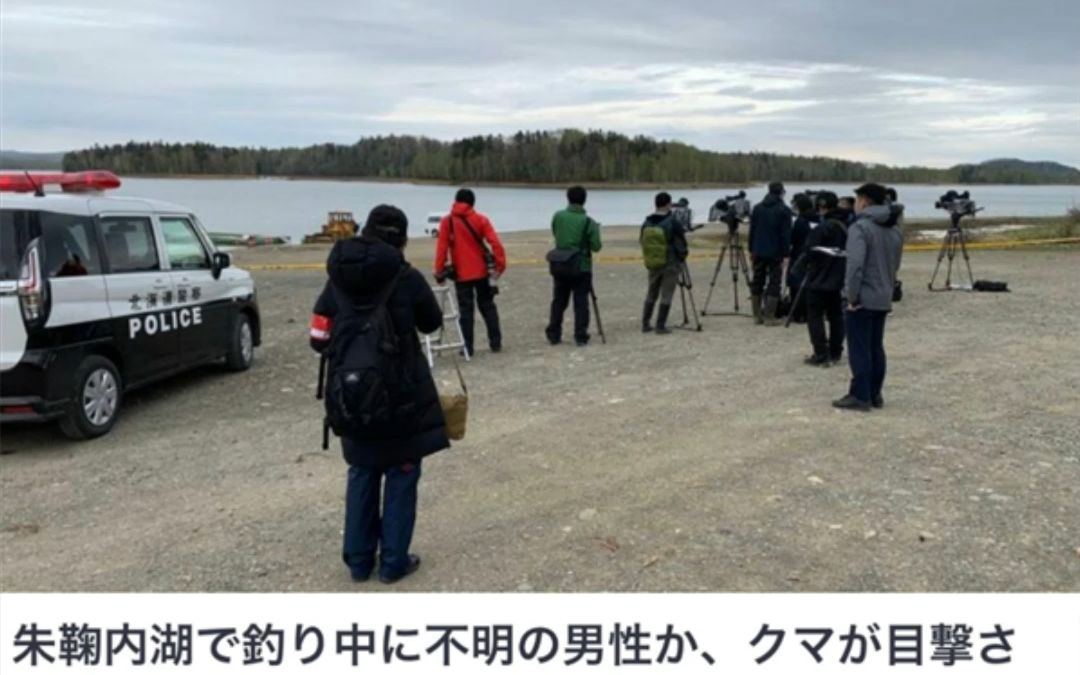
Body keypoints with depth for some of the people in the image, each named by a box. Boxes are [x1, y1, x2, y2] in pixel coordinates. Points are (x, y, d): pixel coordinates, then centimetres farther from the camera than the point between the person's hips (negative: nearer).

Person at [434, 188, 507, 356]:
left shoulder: (446, 221, -3)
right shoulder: (481, 219, -1)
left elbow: (441, 248, -8)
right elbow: (495, 243, -10)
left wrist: (439, 272, -5)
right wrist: (500, 264, -6)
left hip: (461, 274, -1)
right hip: (482, 271, 1)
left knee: (466, 310, 5)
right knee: (487, 306, 13)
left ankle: (468, 347, 5)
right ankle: (496, 343, 14)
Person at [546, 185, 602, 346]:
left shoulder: (557, 217, -3)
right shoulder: (588, 221, -10)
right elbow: (596, 246, -9)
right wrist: (596, 230, 7)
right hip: (581, 268, -3)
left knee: (559, 301, 13)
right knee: (581, 303, 3)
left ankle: (554, 334, 19)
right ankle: (581, 337, 3)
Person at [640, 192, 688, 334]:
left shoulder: (647, 222, -1)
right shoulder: (674, 222, -16)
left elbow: (641, 241, 10)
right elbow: (682, 245, -13)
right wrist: (684, 253, 7)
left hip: (652, 264, 5)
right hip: (671, 264, -5)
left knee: (651, 294, 17)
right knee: (666, 295, 2)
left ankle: (645, 324, 18)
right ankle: (661, 326, 3)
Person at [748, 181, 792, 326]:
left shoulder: (757, 208, 8)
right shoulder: (784, 210, -7)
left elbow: (752, 231, 10)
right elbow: (786, 234, -10)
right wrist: (786, 254, -7)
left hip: (758, 251, 5)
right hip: (775, 253, -5)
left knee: (757, 283, 11)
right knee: (774, 284, -2)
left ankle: (757, 315, 13)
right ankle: (769, 317, -5)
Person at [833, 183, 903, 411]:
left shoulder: (860, 227, -15)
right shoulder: (894, 229, 13)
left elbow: (855, 266, -23)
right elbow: (895, 265, 17)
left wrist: (852, 296, -18)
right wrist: (887, 289, 20)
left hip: (863, 299, -8)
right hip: (883, 299, 8)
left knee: (859, 349, -2)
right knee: (876, 347, 13)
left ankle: (860, 396, 0)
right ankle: (875, 394, 17)